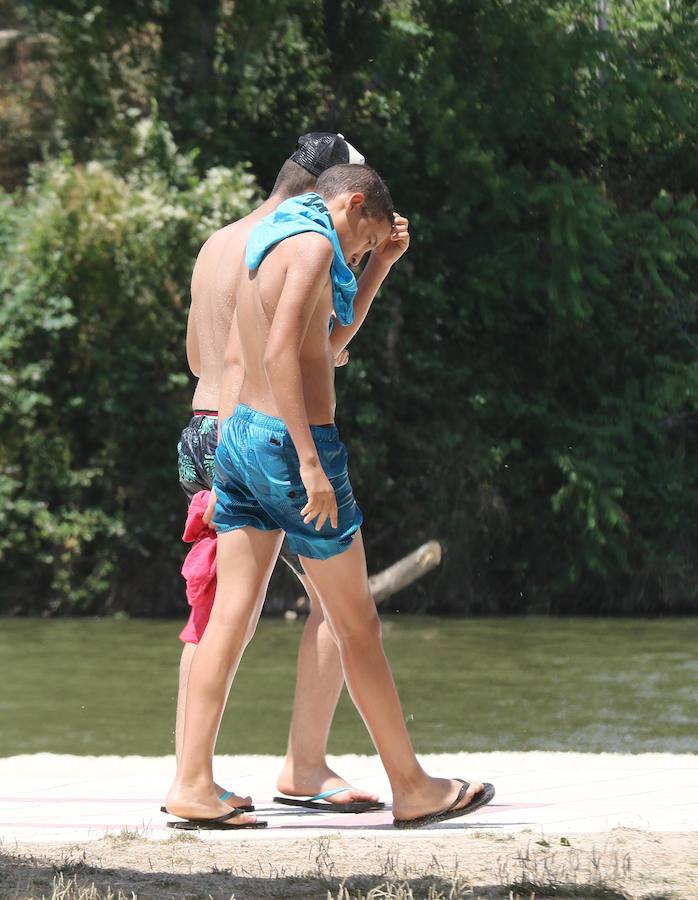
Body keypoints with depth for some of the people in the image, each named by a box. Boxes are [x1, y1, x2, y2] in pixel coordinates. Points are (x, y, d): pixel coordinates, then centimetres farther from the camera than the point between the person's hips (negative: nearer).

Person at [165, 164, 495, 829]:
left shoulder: (268, 244, 17)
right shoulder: (313, 242, -11)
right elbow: (281, 353, -23)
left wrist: (379, 267, 26)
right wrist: (311, 462, -26)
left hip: (240, 433, 9)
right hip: (290, 439, -9)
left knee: (231, 618, 5)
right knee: (357, 626, 2)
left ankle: (192, 786, -2)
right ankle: (411, 787, 11)